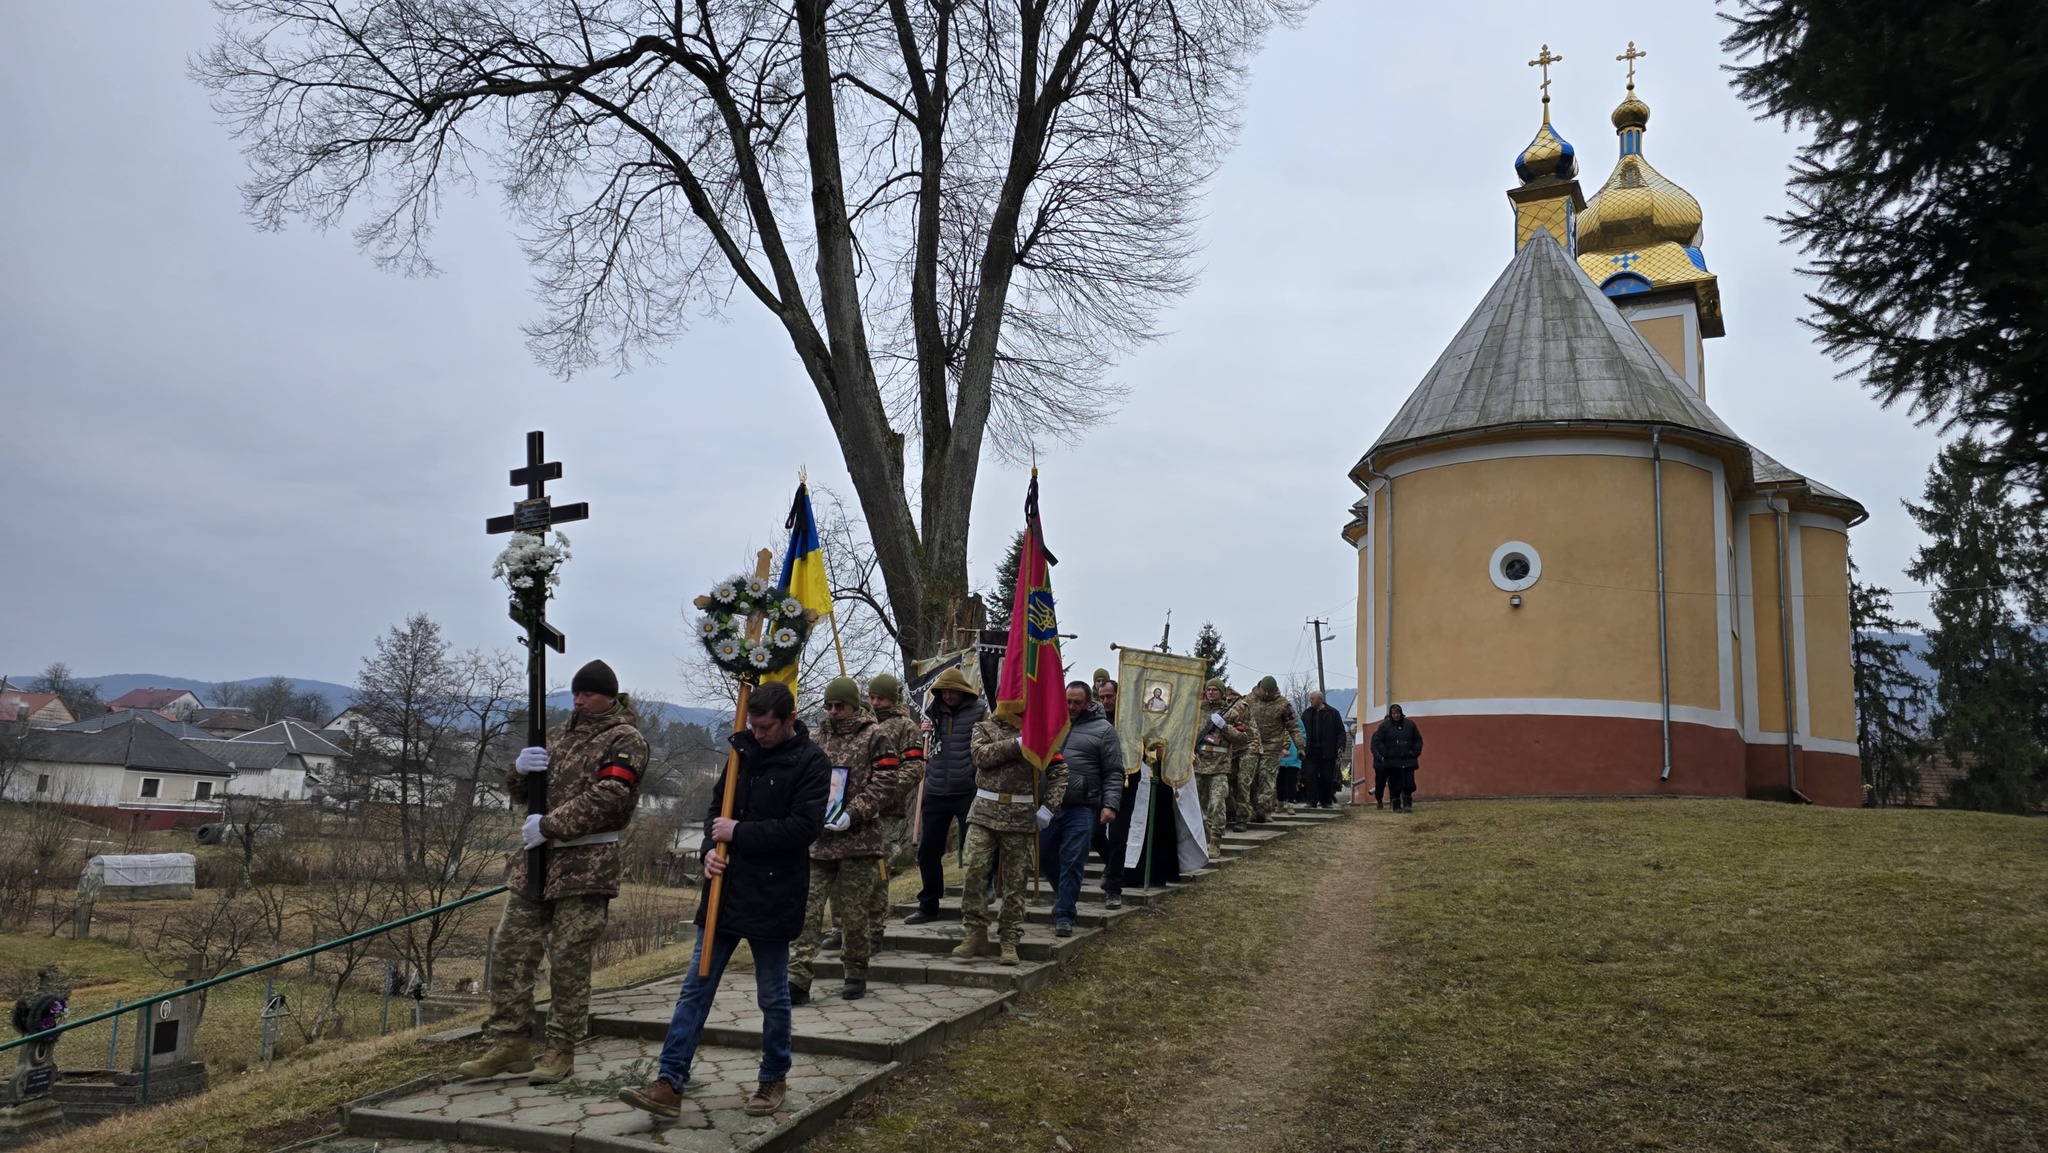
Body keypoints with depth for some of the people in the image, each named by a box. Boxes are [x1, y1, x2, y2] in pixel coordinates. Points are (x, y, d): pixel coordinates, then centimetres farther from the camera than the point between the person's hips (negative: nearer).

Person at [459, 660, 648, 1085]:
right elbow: (520, 793, 19)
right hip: (535, 859, 7)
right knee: (509, 950, 5)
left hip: (585, 865, -7)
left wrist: (548, 826, -17)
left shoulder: (625, 740, -3)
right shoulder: (560, 734, 18)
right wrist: (520, 770, -5)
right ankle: (511, 1044, 15)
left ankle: (562, 1049, 9)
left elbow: (607, 798, -16)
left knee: (568, 960, -2)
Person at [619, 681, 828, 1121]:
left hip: (772, 898, -5)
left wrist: (739, 833, -16)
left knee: (772, 996, 9)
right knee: (695, 988, 4)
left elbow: (803, 827, -19)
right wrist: (711, 850, -4)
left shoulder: (811, 763, -10)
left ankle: (774, 1079, 27)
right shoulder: (745, 749, 7)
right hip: (726, 889, 6)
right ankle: (669, 1084, 8)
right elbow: (718, 805, 14)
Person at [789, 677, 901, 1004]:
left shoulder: (875, 737, -1)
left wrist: (853, 814, -15)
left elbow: (884, 784, -7)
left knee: (853, 912, 3)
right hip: (818, 841, 4)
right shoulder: (819, 738, 15)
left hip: (858, 841, -4)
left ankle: (856, 974, 20)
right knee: (807, 910, -3)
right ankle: (798, 980, -3)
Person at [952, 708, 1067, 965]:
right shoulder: (984, 728, 9)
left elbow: (1059, 769, 6)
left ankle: (1010, 939, 11)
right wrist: (1017, 744, -17)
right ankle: (976, 934, 4)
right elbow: (982, 755, -11)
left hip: (1021, 817, 0)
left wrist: (1048, 807, -4)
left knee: (1015, 880, 3)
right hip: (985, 812, 0)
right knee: (974, 872, -8)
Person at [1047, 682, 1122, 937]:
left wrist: (1110, 805, -11)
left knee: (1073, 862, -4)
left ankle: (1064, 915, 4)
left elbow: (1114, 773, 0)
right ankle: (1064, 894, 35)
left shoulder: (1103, 729, 2)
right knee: (1045, 854, 12)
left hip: (1081, 809, -4)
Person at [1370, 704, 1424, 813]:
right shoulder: (1384, 725, 1)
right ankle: (1397, 806, 6)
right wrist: (1385, 754, -8)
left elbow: (1418, 739, 12)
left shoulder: (1410, 724, 7)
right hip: (1392, 761, -1)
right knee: (1395, 785, 0)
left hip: (1408, 760, 2)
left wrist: (1415, 753, 1)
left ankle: (1407, 804, 7)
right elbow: (1378, 742, 0)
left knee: (1409, 783, -2)